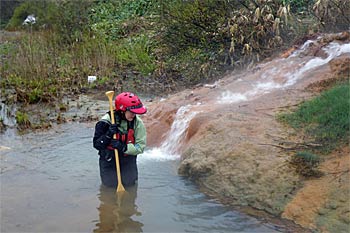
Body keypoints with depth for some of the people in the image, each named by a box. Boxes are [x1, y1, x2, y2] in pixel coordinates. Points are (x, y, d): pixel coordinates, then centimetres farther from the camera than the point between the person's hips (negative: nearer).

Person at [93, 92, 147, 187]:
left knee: (129, 183, 3)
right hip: (109, 158, -1)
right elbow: (97, 145, -14)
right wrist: (108, 135, -33)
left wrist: (124, 147, -31)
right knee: (111, 184, 1)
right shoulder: (105, 122, -19)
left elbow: (140, 146, -15)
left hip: (128, 156, 2)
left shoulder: (137, 123, -15)